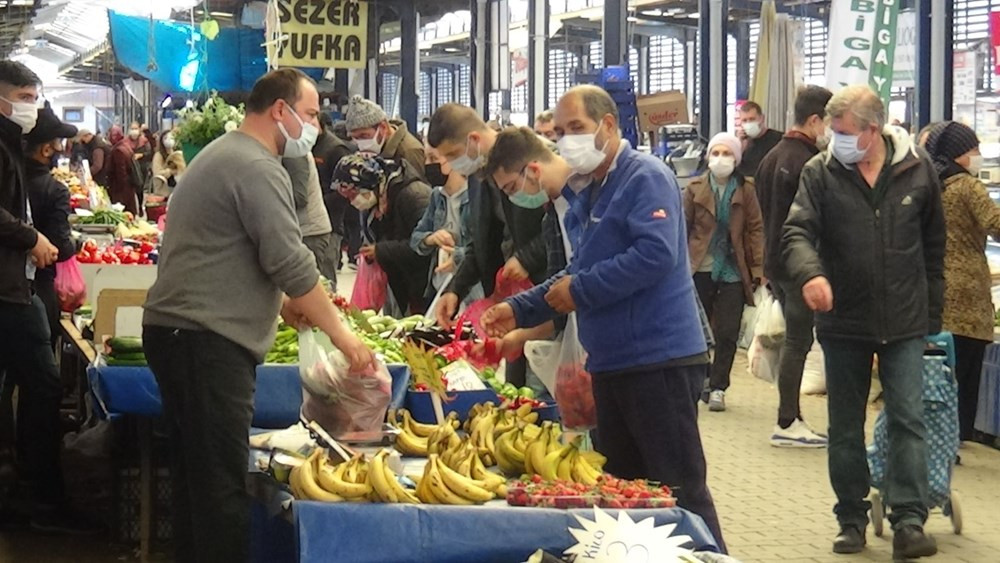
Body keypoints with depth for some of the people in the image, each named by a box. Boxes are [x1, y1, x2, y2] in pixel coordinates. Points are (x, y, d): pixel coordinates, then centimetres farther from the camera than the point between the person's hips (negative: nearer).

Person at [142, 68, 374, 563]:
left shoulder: (220, 154, 20)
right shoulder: (258, 168, -13)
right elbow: (292, 263, -17)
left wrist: (281, 302, 18)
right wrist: (340, 333, -9)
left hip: (173, 329, 11)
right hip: (207, 340, -11)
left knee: (195, 476, 15)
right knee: (222, 485, -10)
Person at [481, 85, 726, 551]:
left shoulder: (646, 178, -11)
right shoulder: (587, 195, 17)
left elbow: (657, 254, -25)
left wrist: (581, 290, -18)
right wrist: (520, 310, 13)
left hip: (659, 360, -10)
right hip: (611, 363, 10)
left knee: (679, 490, -7)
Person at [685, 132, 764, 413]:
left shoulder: (745, 191, 2)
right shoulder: (695, 189, 3)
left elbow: (756, 229, 1)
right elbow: (683, 228, 4)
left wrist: (758, 268, -5)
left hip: (733, 271, -1)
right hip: (700, 270, 1)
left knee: (727, 333, -1)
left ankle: (717, 387, 8)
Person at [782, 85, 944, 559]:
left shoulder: (918, 170, -1)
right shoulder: (820, 173, -4)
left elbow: (934, 247, 7)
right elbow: (797, 231, -15)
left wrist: (932, 314, 8)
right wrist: (809, 272, -37)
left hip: (904, 324, -1)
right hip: (844, 323, 1)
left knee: (908, 421, -6)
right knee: (845, 429, 9)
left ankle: (909, 522, -5)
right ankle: (852, 520, 20)